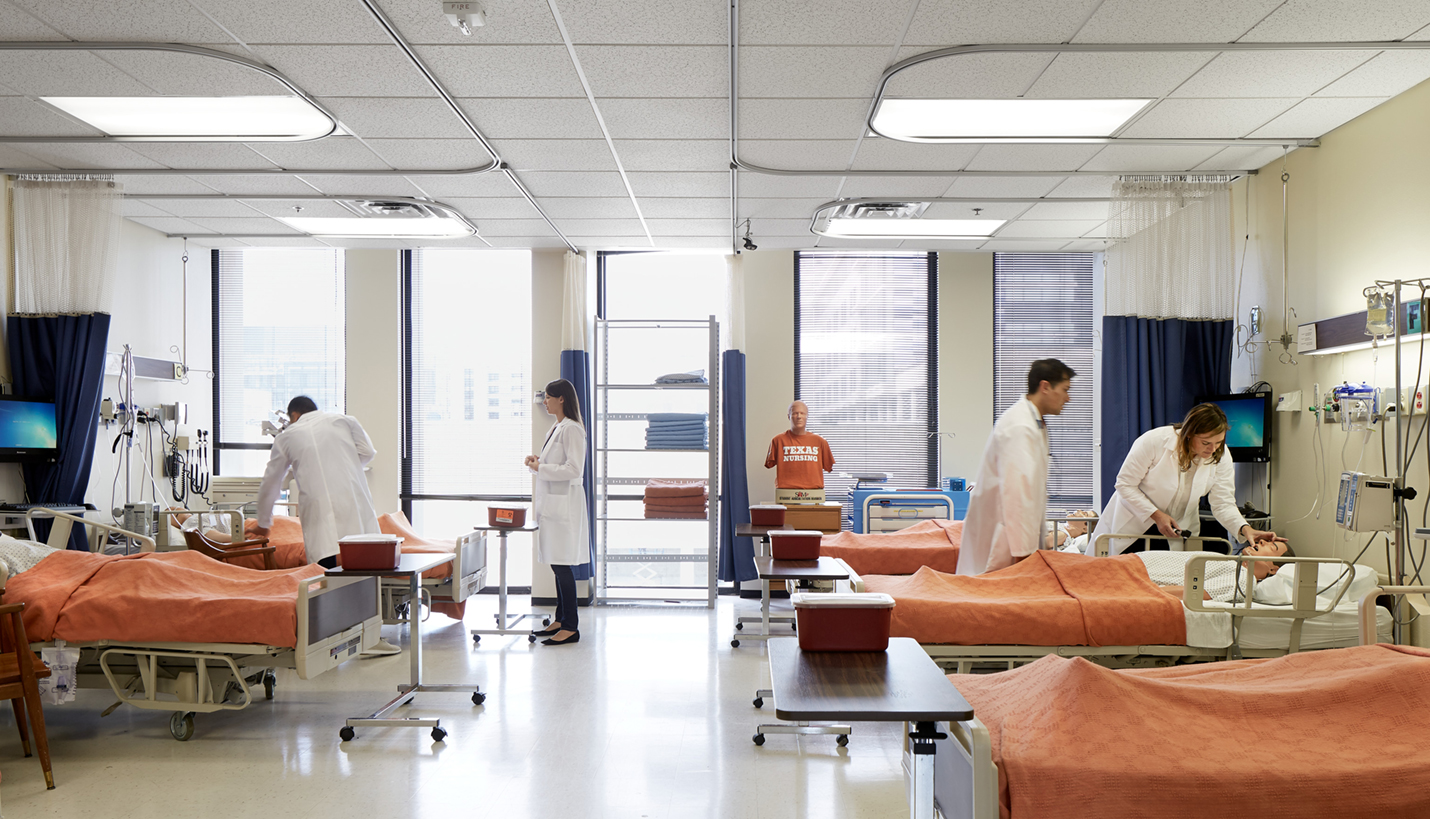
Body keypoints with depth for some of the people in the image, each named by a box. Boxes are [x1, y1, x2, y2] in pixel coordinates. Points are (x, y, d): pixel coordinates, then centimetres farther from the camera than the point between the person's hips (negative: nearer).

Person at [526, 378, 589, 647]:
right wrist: (538, 459, 9)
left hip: (564, 504, -10)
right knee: (557, 565, 13)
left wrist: (540, 468, -15)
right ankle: (561, 620, 21)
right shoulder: (556, 429, 17)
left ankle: (571, 627, -4)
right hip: (551, 503, 10)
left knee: (562, 565, -8)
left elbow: (574, 469, -20)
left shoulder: (572, 429, -13)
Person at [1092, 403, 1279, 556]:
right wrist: (1156, 515, -24)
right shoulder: (1154, 441, -24)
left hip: (1177, 530, 3)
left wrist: (1244, 529, -29)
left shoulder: (1220, 456, -11)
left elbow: (1223, 504, -10)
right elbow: (1125, 484, -17)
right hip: (1134, 522, -3)